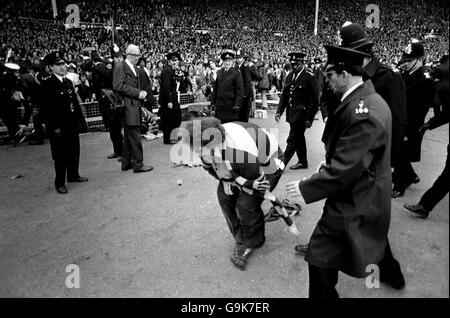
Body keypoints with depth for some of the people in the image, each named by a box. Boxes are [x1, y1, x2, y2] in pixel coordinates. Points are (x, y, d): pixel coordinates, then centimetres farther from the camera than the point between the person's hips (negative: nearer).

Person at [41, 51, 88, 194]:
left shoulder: (68, 82, 12)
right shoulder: (47, 84, -10)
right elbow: (47, 108, -14)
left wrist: (80, 118, 8)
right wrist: (54, 127, -17)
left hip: (72, 124, 7)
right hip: (58, 126, -7)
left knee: (74, 151, 16)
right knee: (60, 155, 3)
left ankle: (73, 175, 33)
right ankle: (59, 183, 15)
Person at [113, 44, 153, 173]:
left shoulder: (135, 68, 21)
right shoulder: (120, 66, -7)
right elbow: (118, 86, -18)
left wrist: (142, 93, 6)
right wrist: (137, 93, -17)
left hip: (135, 106, 9)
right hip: (128, 106, -9)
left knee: (129, 137, 13)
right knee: (135, 137, -8)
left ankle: (126, 163, 21)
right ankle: (138, 164, -1)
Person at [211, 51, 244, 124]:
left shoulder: (236, 74, -4)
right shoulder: (219, 73, 12)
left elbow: (240, 91, -7)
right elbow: (215, 88, 16)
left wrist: (237, 105, -13)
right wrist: (213, 102, 11)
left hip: (231, 106, -5)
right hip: (220, 105, 5)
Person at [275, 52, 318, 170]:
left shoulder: (309, 77, -10)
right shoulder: (290, 76, 11)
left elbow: (313, 100, -11)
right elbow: (284, 95, 13)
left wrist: (309, 118, -13)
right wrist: (279, 111, 4)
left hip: (301, 114, -7)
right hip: (291, 113, 8)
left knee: (292, 140, -6)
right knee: (299, 138, 17)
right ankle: (303, 162, 30)